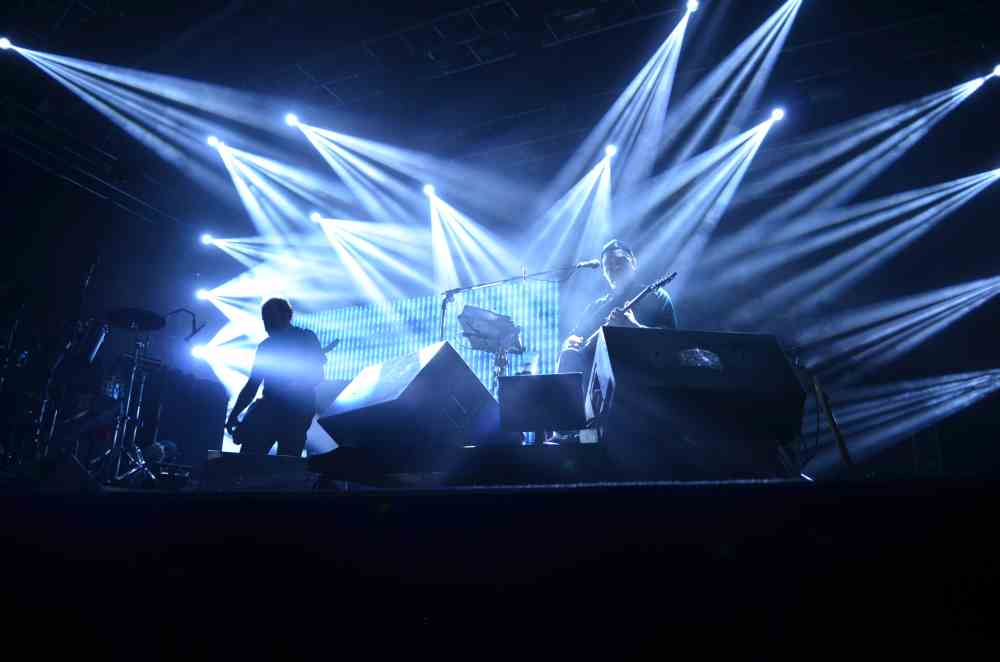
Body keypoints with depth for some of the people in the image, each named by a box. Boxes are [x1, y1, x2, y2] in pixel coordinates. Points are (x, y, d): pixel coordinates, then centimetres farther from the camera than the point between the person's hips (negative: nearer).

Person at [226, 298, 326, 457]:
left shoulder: (306, 338, 2)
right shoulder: (266, 346, 15)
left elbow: (317, 375, -6)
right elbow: (252, 384, 15)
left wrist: (294, 388, -23)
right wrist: (234, 414, 5)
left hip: (297, 410, -4)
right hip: (268, 408, 4)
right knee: (248, 455, -13)